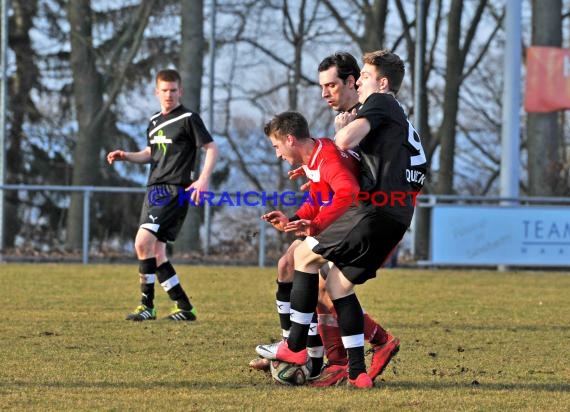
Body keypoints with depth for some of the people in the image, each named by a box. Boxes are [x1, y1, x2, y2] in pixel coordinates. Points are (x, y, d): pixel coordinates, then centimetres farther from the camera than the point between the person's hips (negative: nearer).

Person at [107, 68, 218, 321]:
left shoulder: (188, 119, -5)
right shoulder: (154, 122, 18)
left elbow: (211, 148, -6)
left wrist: (203, 179, -19)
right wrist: (126, 156, 12)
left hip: (174, 189, -8)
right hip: (155, 189, 8)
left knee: (143, 242, -21)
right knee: (156, 252, 5)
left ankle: (147, 305, -14)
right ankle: (184, 308, 12)